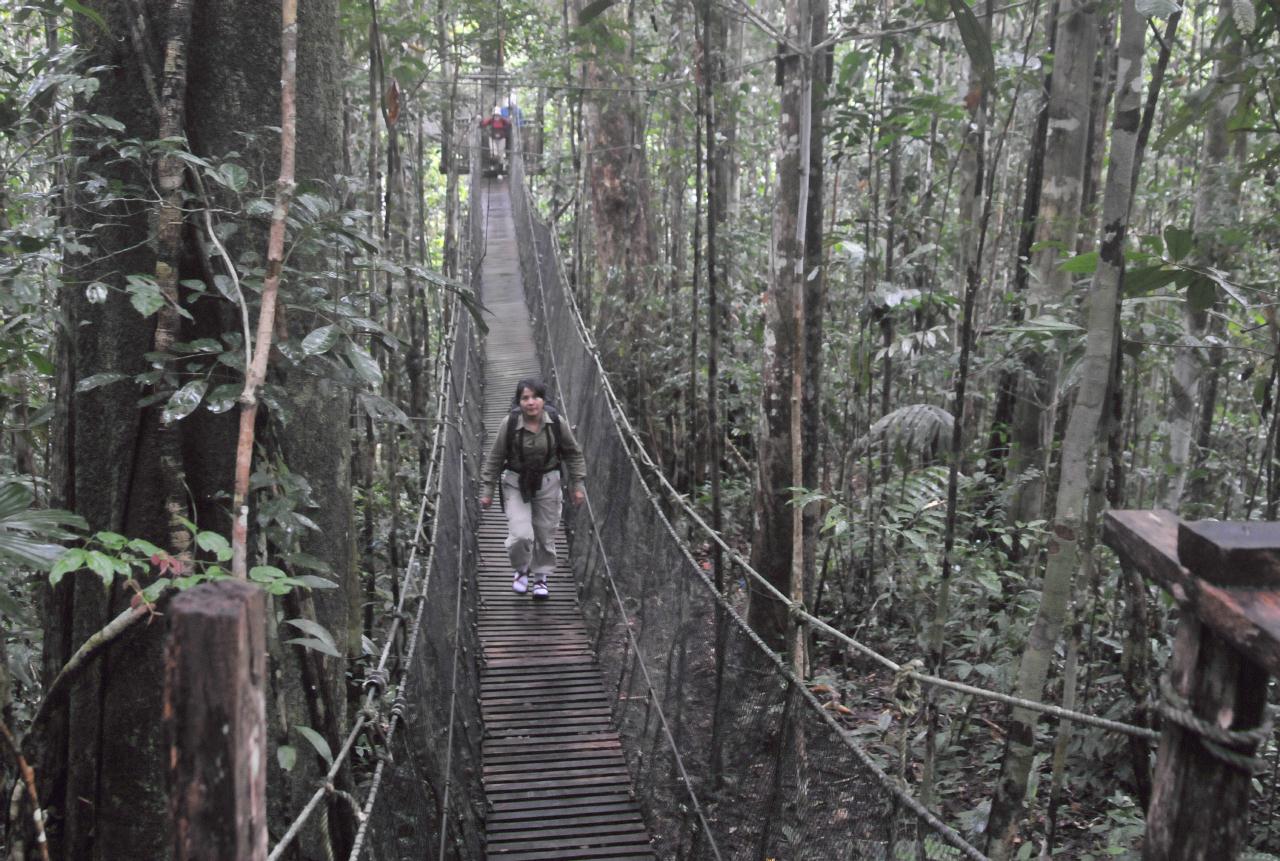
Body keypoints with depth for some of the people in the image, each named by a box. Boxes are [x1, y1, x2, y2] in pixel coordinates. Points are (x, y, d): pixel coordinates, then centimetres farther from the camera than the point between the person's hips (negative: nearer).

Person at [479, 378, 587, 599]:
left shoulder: (557, 423, -13)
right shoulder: (509, 424, -17)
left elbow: (573, 454, 2)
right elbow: (494, 459, -5)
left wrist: (578, 485, 1)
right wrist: (487, 490, -3)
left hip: (547, 483, 2)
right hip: (516, 483, -2)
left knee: (546, 535, 8)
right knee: (521, 535, -12)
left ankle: (541, 576, 32)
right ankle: (521, 569, 19)